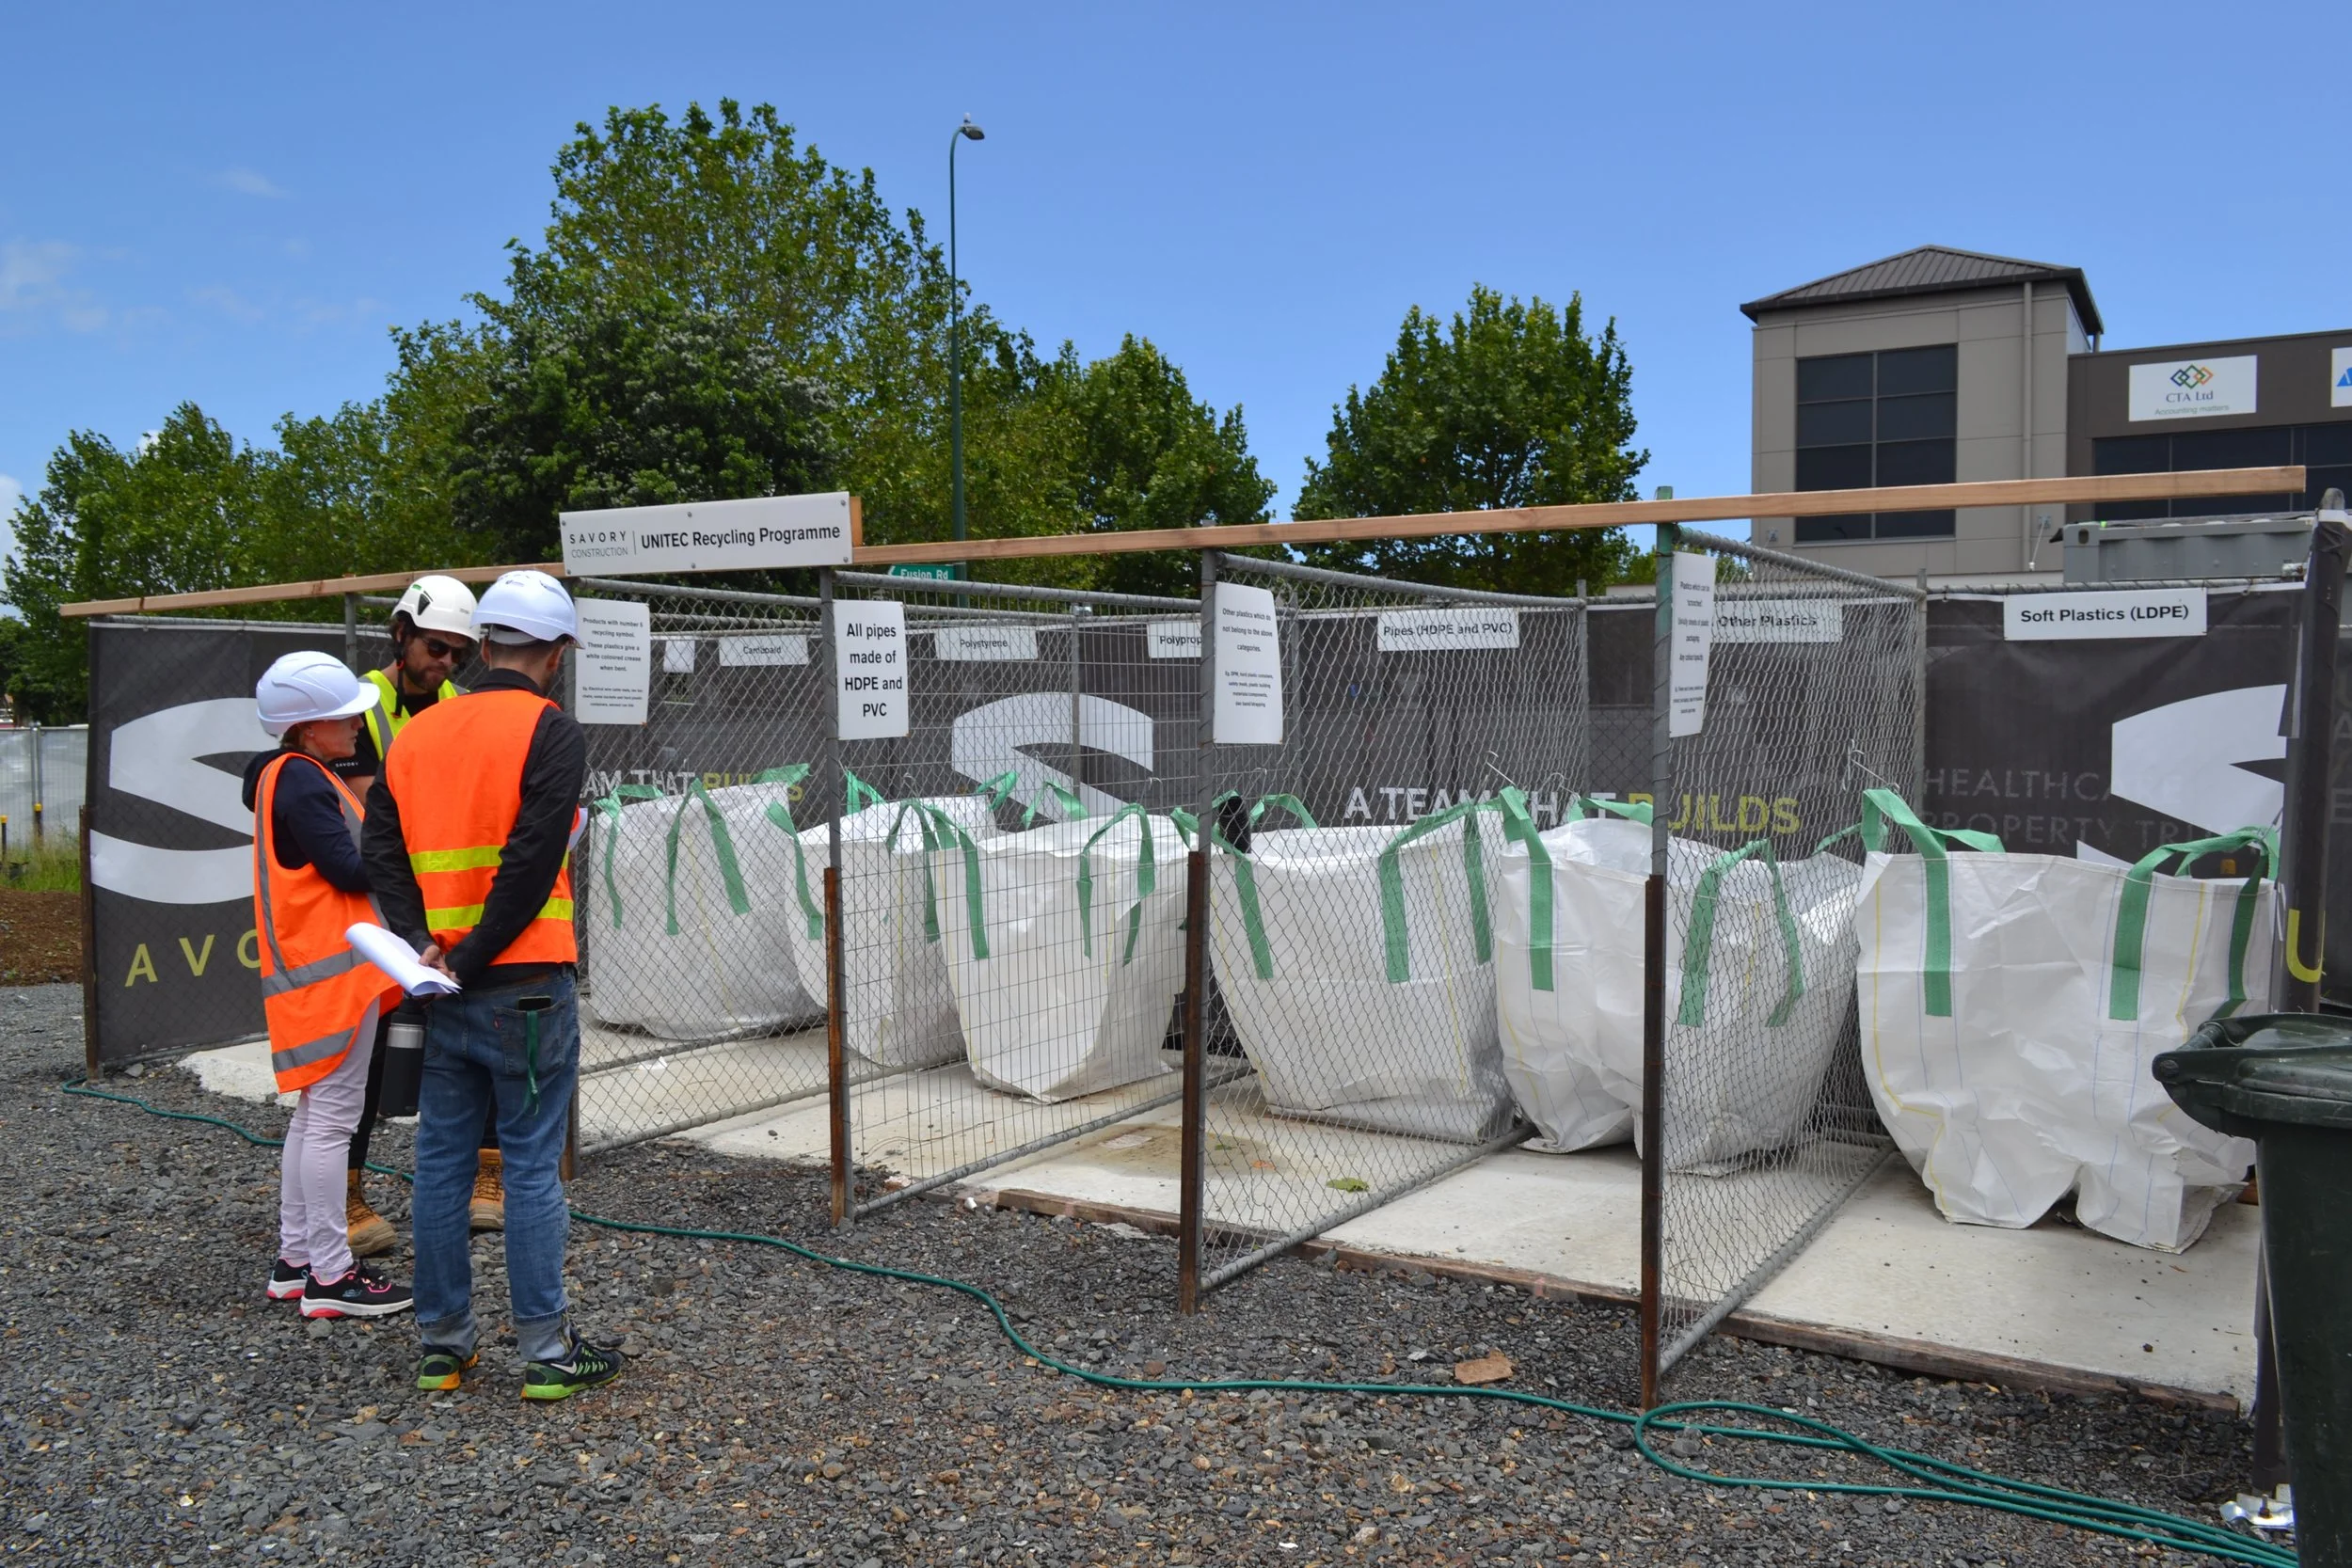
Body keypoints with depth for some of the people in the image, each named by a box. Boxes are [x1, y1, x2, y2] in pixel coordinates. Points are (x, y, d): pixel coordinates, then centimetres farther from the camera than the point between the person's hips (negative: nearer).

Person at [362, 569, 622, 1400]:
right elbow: (533, 858, -18)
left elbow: (383, 846, 5)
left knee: (441, 1160, 13)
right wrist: (475, 959, -12)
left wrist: (421, 942, -4)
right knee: (533, 1166, 1)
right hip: (524, 986, -6)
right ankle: (548, 1352, 8)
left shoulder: (418, 732, 11)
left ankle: (442, 1342, 23)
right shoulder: (550, 731, -9)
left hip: (439, 989, 6)